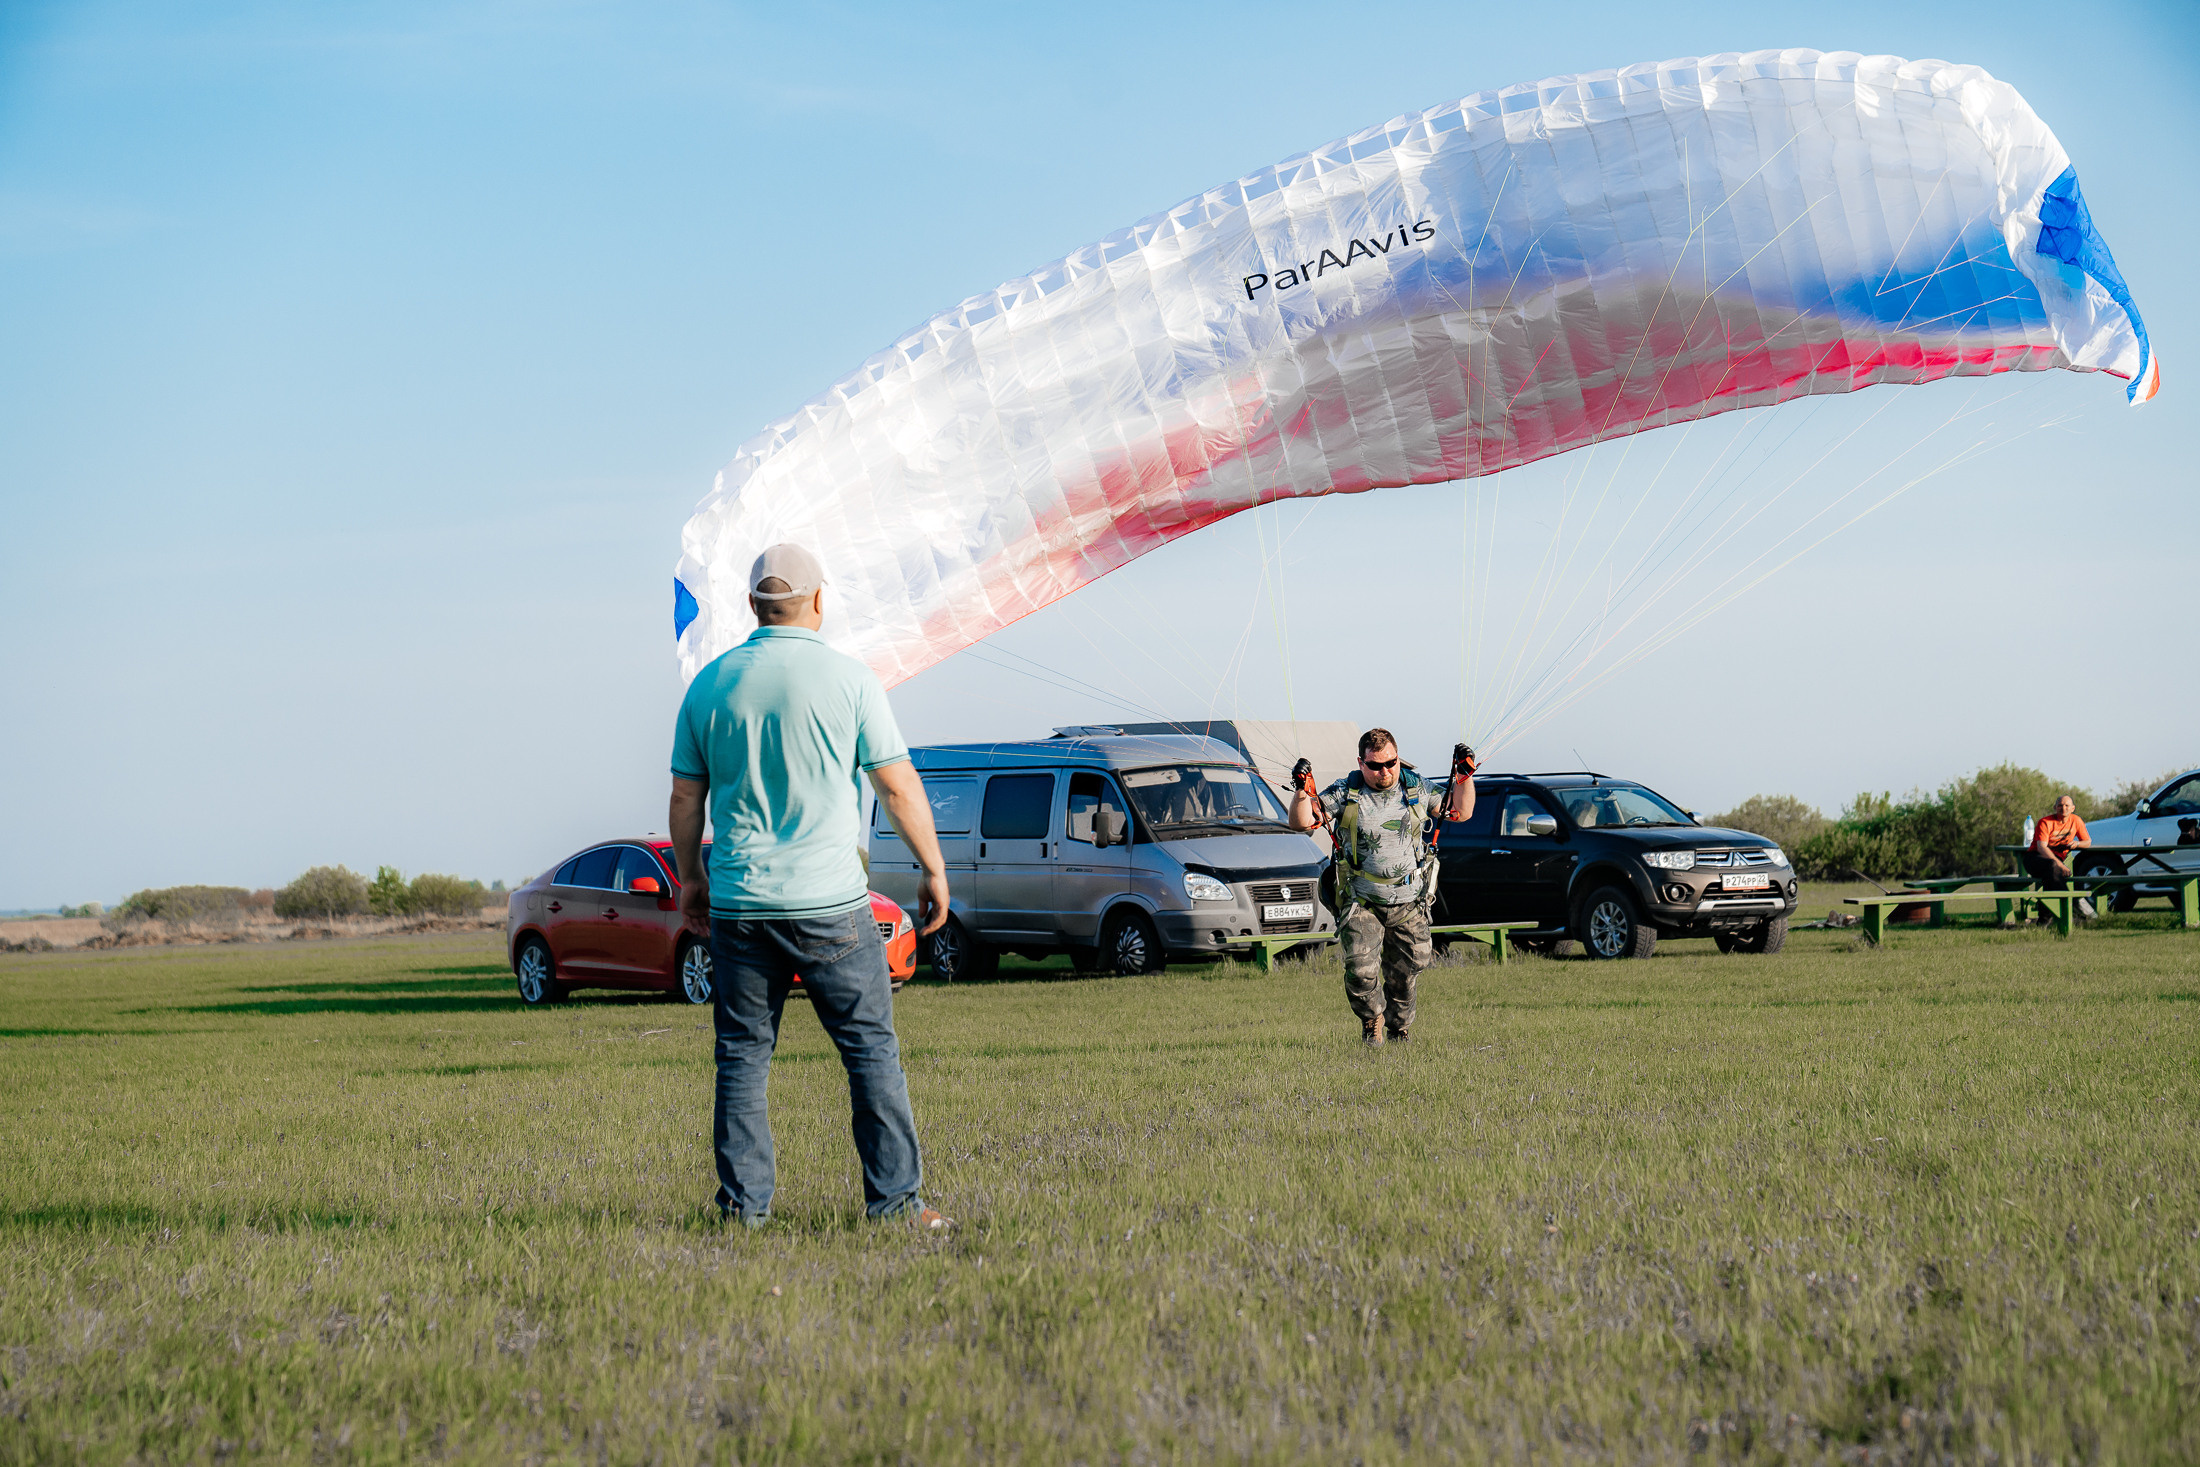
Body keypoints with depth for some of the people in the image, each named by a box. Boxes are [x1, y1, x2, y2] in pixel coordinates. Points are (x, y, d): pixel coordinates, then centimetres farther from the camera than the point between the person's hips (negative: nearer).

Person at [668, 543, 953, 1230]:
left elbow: (685, 797, 10)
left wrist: (690, 876, 23)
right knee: (871, 1050, 3)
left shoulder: (710, 684, 5)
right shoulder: (847, 678, -5)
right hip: (829, 903, -3)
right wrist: (933, 868, 7)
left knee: (742, 1056, 9)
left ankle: (743, 1204, 8)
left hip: (737, 905, 3)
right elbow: (899, 786, -3)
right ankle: (894, 1199, 1)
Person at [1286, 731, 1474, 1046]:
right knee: (1360, 970, -15)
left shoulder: (1416, 789, 3)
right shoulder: (1344, 794, -5)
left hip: (1410, 904, 2)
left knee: (1406, 972, 10)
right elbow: (1301, 822, -8)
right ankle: (1372, 1020, 15)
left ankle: (1400, 1027, 36)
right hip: (1361, 904, -2)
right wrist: (1302, 791, -25)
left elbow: (1461, 812, 14)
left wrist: (1464, 776, 0)